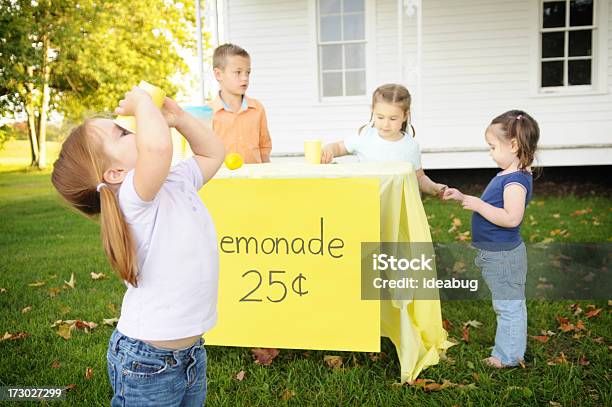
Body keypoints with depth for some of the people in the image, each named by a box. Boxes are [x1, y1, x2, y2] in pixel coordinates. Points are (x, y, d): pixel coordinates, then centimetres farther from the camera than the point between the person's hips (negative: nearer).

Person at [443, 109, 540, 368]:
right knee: (511, 305, 20)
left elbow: (511, 218, -31)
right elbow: (492, 209, 18)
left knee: (508, 307, 3)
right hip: (498, 254, 10)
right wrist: (462, 198, 11)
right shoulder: (506, 175, 9)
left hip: (503, 256, -10)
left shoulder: (516, 180, -22)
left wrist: (478, 205, -26)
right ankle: (512, 352, 33)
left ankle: (507, 357, 16)